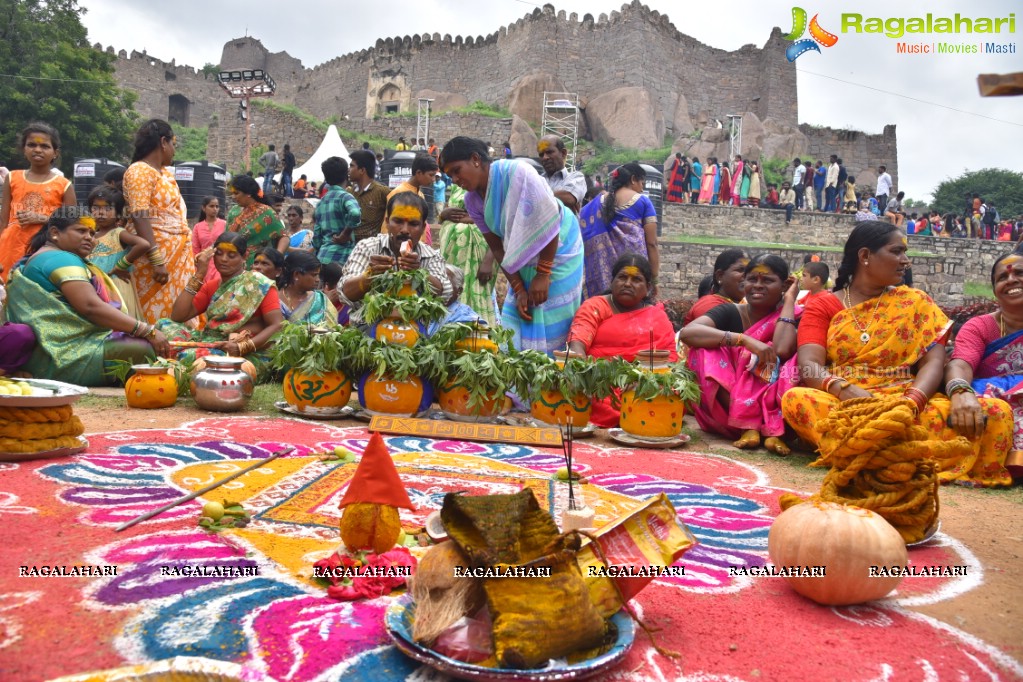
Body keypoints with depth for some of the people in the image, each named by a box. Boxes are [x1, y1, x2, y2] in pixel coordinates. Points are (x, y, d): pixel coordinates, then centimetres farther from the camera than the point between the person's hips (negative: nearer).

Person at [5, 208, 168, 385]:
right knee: (146, 350, -23)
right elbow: (91, 307, -20)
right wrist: (148, 331, -21)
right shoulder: (60, 259, -7)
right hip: (66, 355, -11)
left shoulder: (39, 260, 27)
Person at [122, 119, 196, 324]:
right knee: (159, 316, -6)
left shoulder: (165, 171, 15)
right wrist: (157, 261, -25)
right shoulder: (140, 171, -10)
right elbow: (139, 217, -19)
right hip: (157, 254, -9)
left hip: (178, 253, 9)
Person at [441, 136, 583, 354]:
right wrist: (518, 290, -9)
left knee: (550, 333, -6)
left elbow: (549, 222, -23)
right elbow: (497, 248, 0)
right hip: (524, 263, 6)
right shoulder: (472, 201, -2)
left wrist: (543, 274, -21)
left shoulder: (516, 172, -23)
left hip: (558, 253, -6)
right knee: (514, 333, 3)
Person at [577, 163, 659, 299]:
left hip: (604, 269, 4)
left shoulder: (598, 202, 12)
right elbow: (651, 242, -4)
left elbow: (588, 240, 10)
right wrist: (654, 278, -2)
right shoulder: (643, 201, 2)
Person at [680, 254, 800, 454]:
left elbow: (782, 351, -24)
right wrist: (745, 340, -30)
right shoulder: (729, 312, -1)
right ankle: (747, 427, -25)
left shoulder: (792, 316, -1)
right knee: (704, 350, -22)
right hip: (727, 407, 1)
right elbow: (687, 333, -22)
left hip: (773, 407, 0)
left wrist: (789, 300, -11)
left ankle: (773, 430, -25)